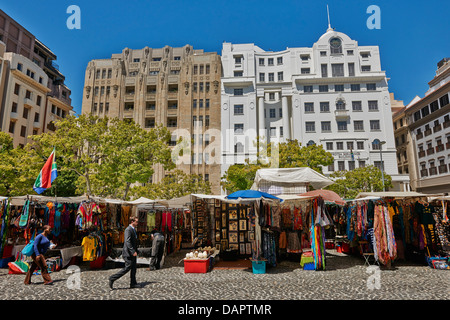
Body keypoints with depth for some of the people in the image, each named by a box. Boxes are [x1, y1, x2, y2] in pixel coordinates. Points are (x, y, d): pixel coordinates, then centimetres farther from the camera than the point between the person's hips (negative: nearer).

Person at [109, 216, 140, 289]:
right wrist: (133, 251, -30)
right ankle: (112, 278, 5)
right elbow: (127, 242, -26)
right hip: (128, 253, -10)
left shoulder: (133, 230, 15)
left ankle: (133, 283, 17)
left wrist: (136, 251, 23)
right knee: (127, 268, -6)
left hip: (133, 253, 10)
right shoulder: (128, 230, -16)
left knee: (133, 268, 11)